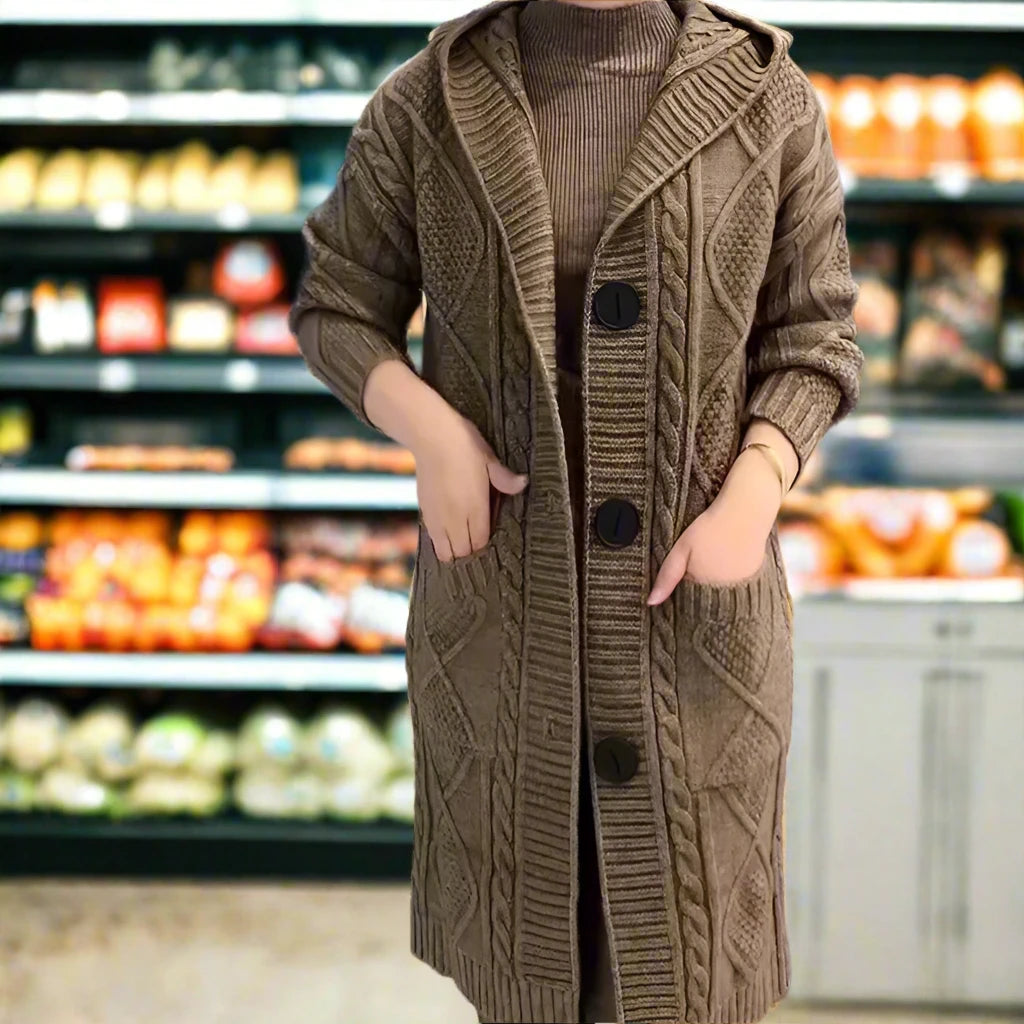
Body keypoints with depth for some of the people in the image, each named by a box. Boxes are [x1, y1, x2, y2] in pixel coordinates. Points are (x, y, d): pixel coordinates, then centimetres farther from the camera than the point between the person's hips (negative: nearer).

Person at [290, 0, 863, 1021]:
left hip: (692, 597, 0)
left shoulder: (766, 99, -6)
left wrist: (751, 500, -16)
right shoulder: (427, 104, -6)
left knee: (682, 909, 10)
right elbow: (335, 308, 3)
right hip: (503, 591, 0)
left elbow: (811, 339, 0)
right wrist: (429, 428, -15)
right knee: (519, 876, 15)